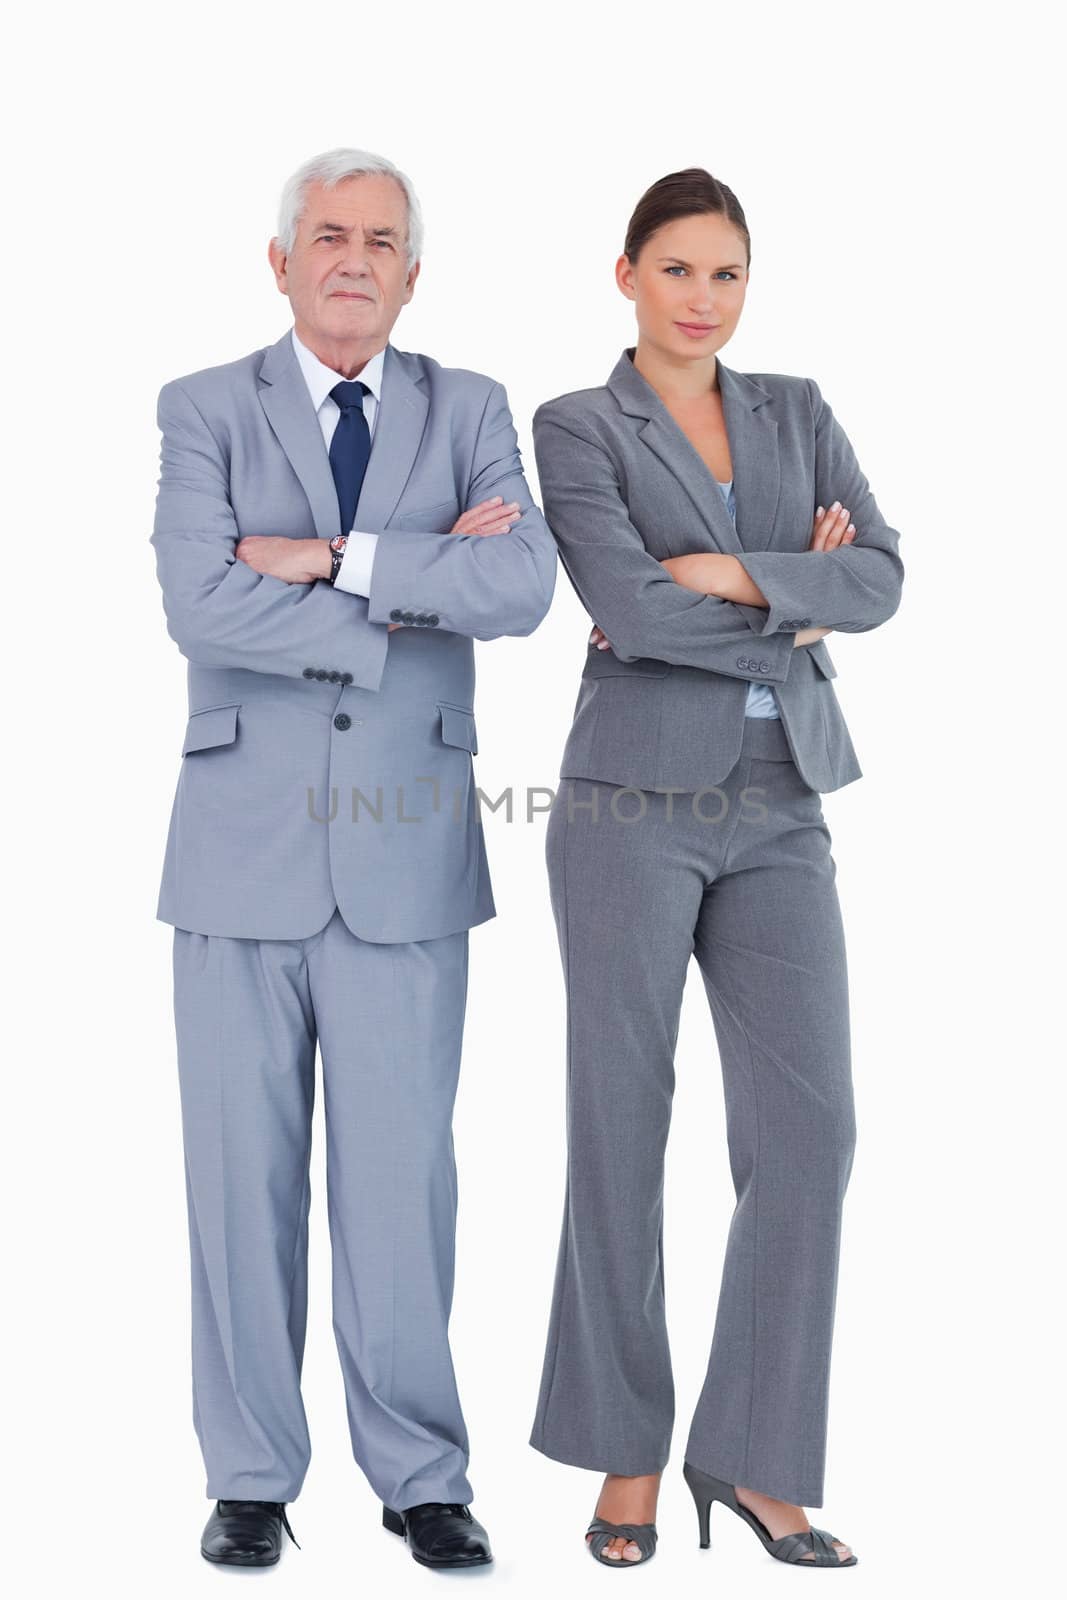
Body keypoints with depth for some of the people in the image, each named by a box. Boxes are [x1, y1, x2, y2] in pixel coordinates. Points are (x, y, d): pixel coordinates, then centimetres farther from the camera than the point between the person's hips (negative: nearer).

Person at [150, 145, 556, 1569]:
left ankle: (418, 1473, 17)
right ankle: (252, 1477, 19)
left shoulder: (468, 411, 9)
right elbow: (202, 608, -13)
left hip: (408, 849, 1)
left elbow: (523, 586, -9)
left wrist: (331, 558, -13)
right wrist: (413, 594, -10)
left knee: (401, 1171, 3)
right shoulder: (205, 411, 4)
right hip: (245, 846, 0)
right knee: (242, 1169, 5)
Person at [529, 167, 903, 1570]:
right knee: (622, 1128, 3)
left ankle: (753, 1453, 8)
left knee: (808, 1126, -5)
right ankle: (626, 1454, 18)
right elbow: (628, 609, -16)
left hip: (779, 819, 4)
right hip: (636, 808, -4)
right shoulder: (577, 428, 0)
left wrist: (729, 574, -13)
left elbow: (881, 579, -2)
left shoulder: (799, 413, 14)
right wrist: (791, 614, -7)